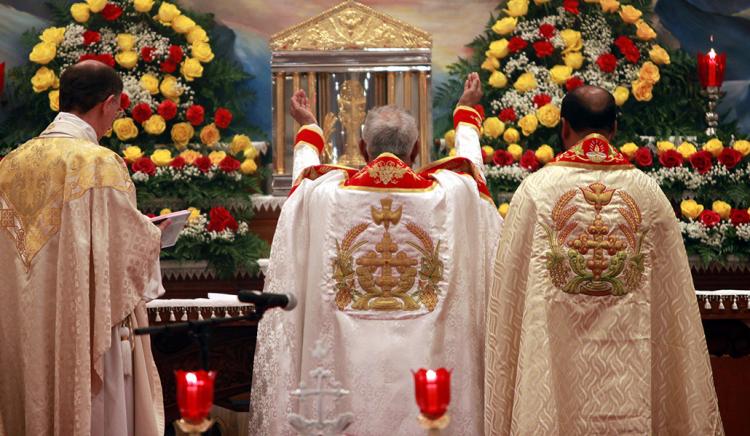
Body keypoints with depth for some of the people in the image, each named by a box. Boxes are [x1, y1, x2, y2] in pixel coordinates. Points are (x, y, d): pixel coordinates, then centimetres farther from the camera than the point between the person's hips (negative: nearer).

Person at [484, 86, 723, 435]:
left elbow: (509, 292, -3)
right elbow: (671, 299, 3)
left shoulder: (536, 189, -5)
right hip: (631, 368, 2)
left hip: (555, 358, -1)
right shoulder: (648, 192, 0)